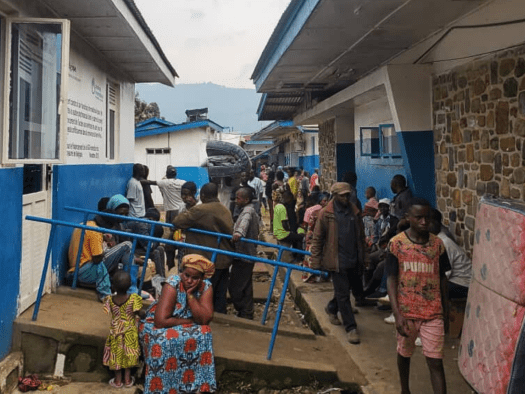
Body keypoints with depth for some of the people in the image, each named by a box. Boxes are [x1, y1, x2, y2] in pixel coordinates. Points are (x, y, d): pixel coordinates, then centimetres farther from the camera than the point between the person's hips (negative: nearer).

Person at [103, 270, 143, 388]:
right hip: (130, 332, -1)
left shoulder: (109, 300, -20)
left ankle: (118, 381, 30)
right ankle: (127, 379, 30)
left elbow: (108, 312, -7)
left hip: (115, 331, 1)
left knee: (116, 355, 18)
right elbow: (138, 313, -20)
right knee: (128, 354, 18)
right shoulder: (134, 298, -25)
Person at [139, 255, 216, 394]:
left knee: (203, 333, -23)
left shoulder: (206, 287, -14)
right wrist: (189, 321, -23)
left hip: (187, 326, 4)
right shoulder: (173, 284, -26)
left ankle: (194, 382, -9)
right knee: (164, 341, -33)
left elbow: (205, 320, -23)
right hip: (158, 326, -4)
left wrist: (190, 295, -30)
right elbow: (161, 321, -33)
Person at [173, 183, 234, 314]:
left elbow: (177, 222, -14)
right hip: (224, 260, 7)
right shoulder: (226, 210, 9)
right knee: (220, 295, 13)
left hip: (207, 260, -7)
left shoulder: (199, 210, -15)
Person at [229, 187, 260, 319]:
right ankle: (247, 314, 27)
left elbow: (245, 221, -41)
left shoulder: (247, 211, -16)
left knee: (235, 287, -5)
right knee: (246, 287, 18)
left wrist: (239, 233, -59)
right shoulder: (252, 211, 16)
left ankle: (243, 314, 3)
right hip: (248, 254, 11)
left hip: (243, 256, -11)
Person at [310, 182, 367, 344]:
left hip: (353, 260, 5)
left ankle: (331, 308, 41)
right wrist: (315, 262, -8)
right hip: (337, 261, -5)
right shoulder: (326, 214, -8)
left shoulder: (354, 212, 5)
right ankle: (351, 328, 11)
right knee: (343, 295, -1)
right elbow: (317, 239, -5)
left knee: (357, 290, 18)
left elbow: (361, 237, 13)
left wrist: (362, 258, 13)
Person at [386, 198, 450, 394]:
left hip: (433, 313, 1)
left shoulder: (437, 244, -2)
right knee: (404, 354, 19)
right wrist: (397, 314, -16)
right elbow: (391, 280, -9)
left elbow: (442, 278, 7)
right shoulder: (396, 243, -10)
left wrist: (445, 311, 10)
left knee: (436, 362, 0)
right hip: (406, 312, 0)